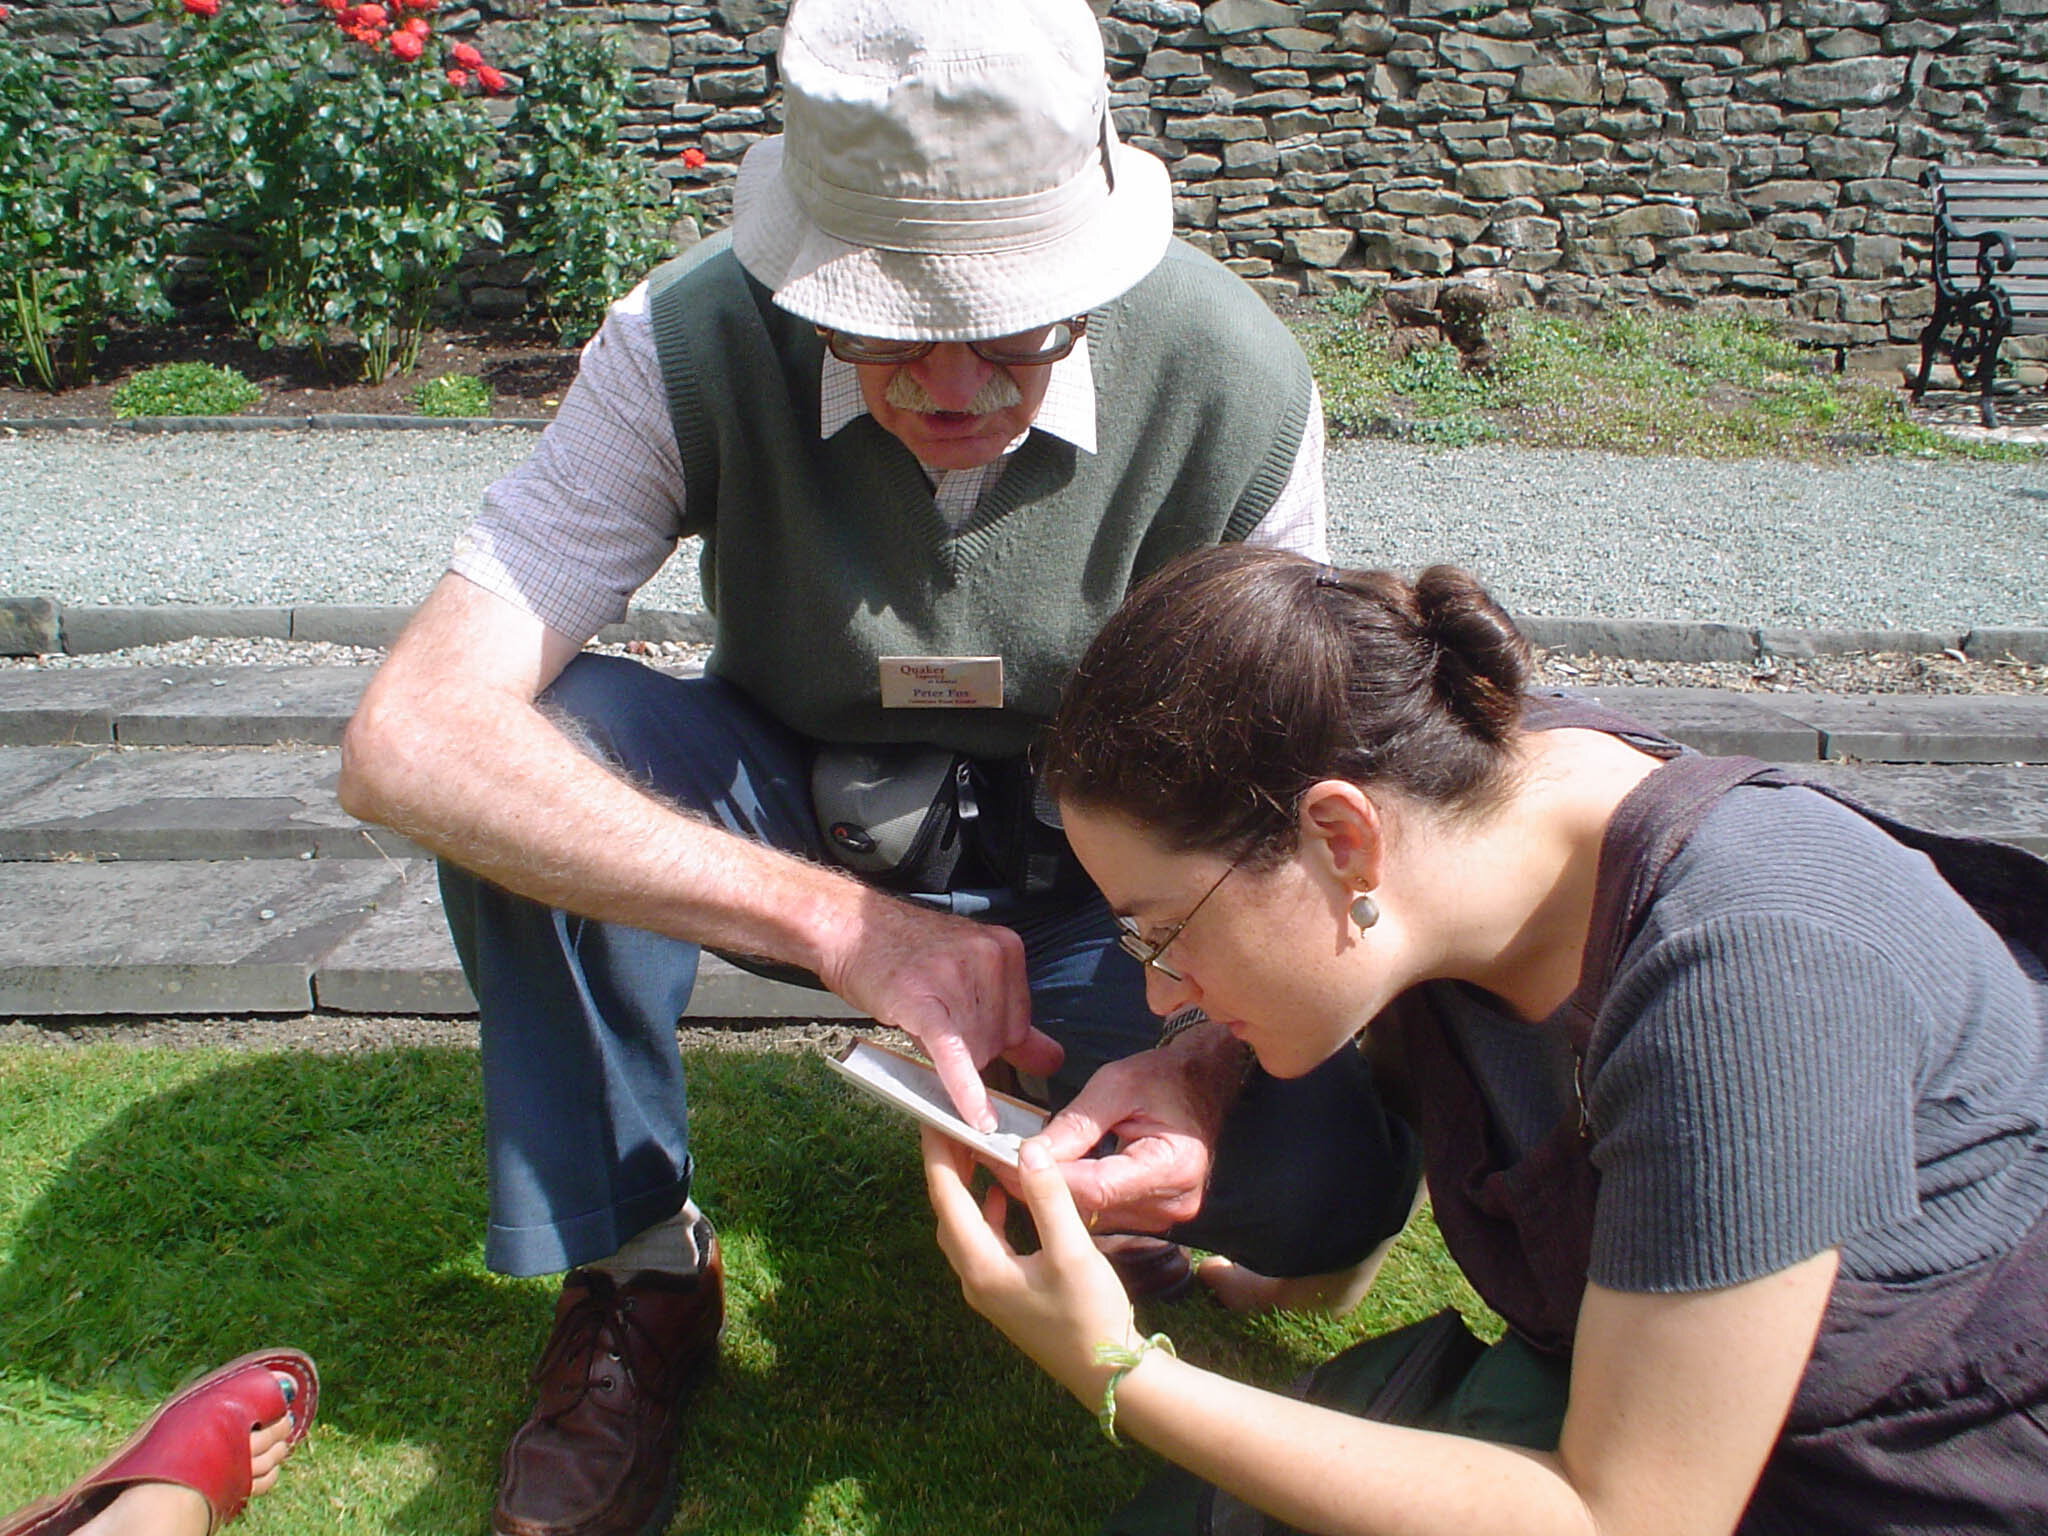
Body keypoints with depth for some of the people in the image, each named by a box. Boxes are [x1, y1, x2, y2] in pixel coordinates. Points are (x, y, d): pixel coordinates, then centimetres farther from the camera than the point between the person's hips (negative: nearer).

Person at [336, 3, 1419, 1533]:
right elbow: (410, 736, -35)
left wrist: (1205, 1064, -39)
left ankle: (1082, 1188, 12)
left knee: (1331, 1183, -25)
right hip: (785, 832, 1)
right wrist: (835, 920, -45)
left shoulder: (1237, 384, -23)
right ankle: (634, 1267, -9)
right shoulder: (692, 345, -25)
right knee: (554, 730, -31)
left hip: (1094, 884, 0)